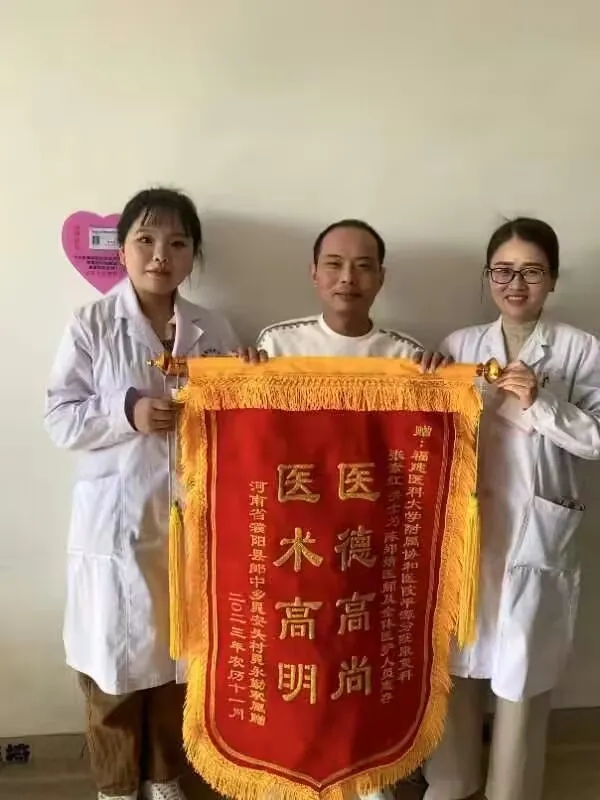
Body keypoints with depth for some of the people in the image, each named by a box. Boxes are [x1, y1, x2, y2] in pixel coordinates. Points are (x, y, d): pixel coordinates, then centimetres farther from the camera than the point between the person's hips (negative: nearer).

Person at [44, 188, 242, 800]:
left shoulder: (213, 330, 2)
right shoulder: (91, 326, -7)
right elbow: (60, 418, -8)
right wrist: (127, 413, -22)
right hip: (114, 519, -2)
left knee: (178, 656, 17)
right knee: (113, 660, 12)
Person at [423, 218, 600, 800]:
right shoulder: (459, 346, 5)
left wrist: (540, 403, -18)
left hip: (534, 532, -2)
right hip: (465, 525, 3)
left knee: (522, 671, 8)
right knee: (457, 663, 14)